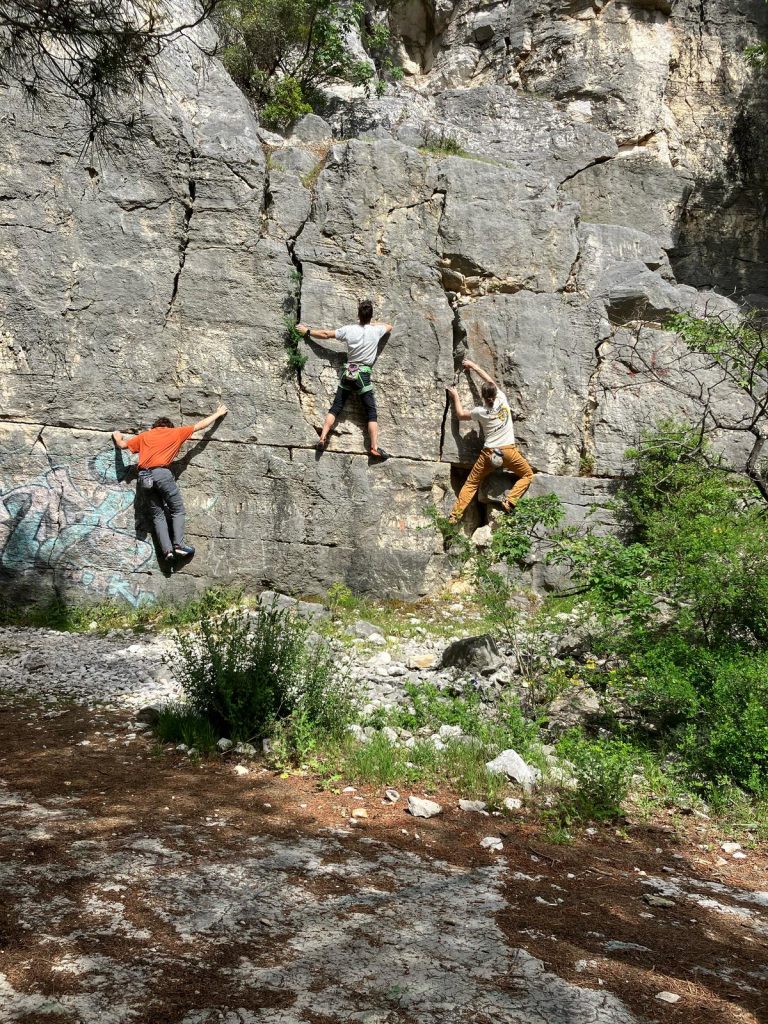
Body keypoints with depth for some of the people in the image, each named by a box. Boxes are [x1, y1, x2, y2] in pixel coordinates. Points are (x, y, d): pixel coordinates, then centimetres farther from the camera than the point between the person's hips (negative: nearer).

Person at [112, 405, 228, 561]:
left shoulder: (145, 435, 22)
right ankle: (178, 544, -11)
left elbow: (122, 444, 24)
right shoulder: (175, 432, 15)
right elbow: (200, 425, 21)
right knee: (178, 510, 4)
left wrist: (117, 437, 46)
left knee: (158, 514, 7)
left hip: (144, 476, 4)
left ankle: (167, 549, -5)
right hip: (161, 472, -4)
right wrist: (218, 414, 33)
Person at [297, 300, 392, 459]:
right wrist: (373, 323, 31)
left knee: (335, 408, 6)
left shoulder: (349, 329, 0)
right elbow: (389, 326, 21)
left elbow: (325, 335, 8)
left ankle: (323, 438, -5)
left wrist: (307, 331, 22)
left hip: (348, 373, 2)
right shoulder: (376, 331, -2)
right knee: (372, 413, 0)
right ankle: (375, 447, -10)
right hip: (364, 376, -2)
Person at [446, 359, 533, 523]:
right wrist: (473, 366, 26)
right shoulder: (502, 400, 0)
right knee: (527, 474, 19)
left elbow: (460, 414, 17)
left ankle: (455, 516, 2)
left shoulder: (480, 411, -1)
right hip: (508, 450, 0)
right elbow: (490, 381, 16)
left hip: (489, 453, 1)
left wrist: (456, 396, 30)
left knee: (471, 484, 11)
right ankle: (509, 501, -1)